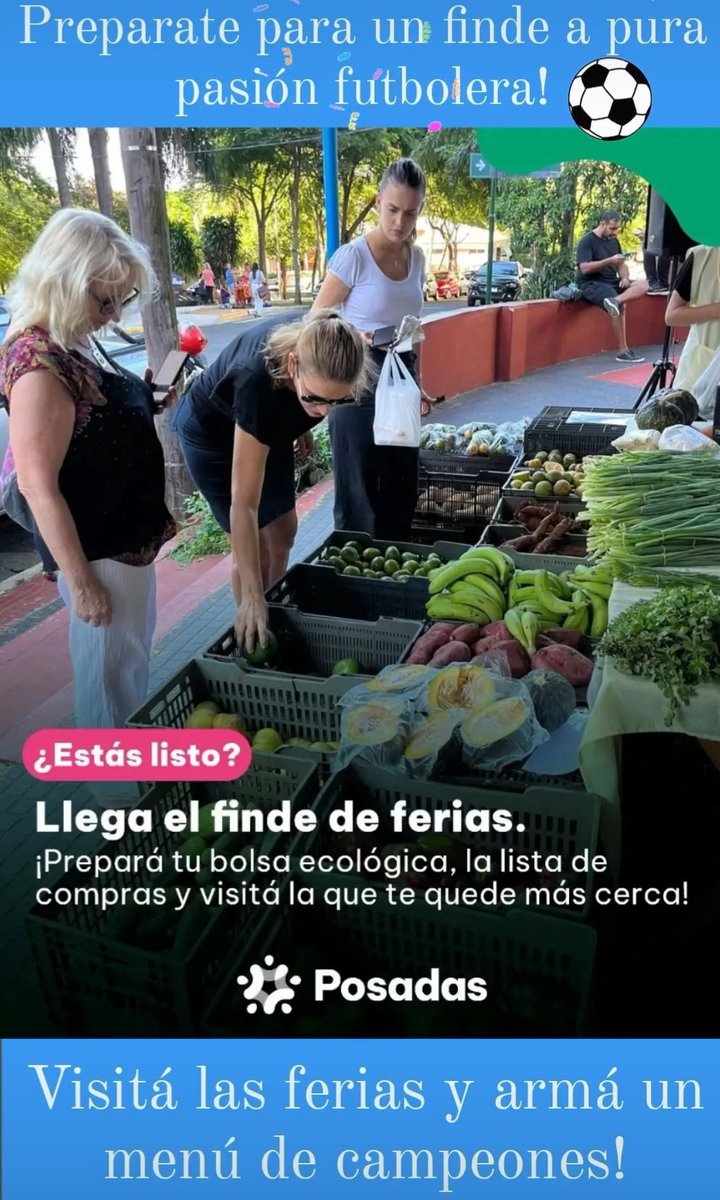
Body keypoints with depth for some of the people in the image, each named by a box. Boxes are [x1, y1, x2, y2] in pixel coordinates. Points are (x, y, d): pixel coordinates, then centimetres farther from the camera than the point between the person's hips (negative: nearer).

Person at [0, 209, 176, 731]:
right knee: (110, 671, 8)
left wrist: (143, 398, 3)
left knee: (132, 659, 23)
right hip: (97, 548, -10)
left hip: (128, 536, 10)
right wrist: (81, 581, -20)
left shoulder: (74, 341, 4)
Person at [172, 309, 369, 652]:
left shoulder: (317, 350, -30)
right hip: (213, 432, -6)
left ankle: (272, 619, 28)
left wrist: (301, 424, 13)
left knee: (282, 532, 9)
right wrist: (252, 597, -43)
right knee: (254, 547, -6)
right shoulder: (258, 381, -44)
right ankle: (253, 641, 15)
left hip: (265, 427, 6)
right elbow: (244, 504, -43)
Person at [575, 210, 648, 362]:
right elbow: (584, 268, -19)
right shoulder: (587, 241, -8)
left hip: (612, 282, 8)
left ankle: (615, 301, -40)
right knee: (620, 307, -29)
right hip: (591, 284, -8)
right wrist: (609, 261, -24)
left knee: (643, 285, -15)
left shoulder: (613, 241, 15)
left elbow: (621, 264, 16)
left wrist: (625, 278, -7)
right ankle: (622, 351, -23)